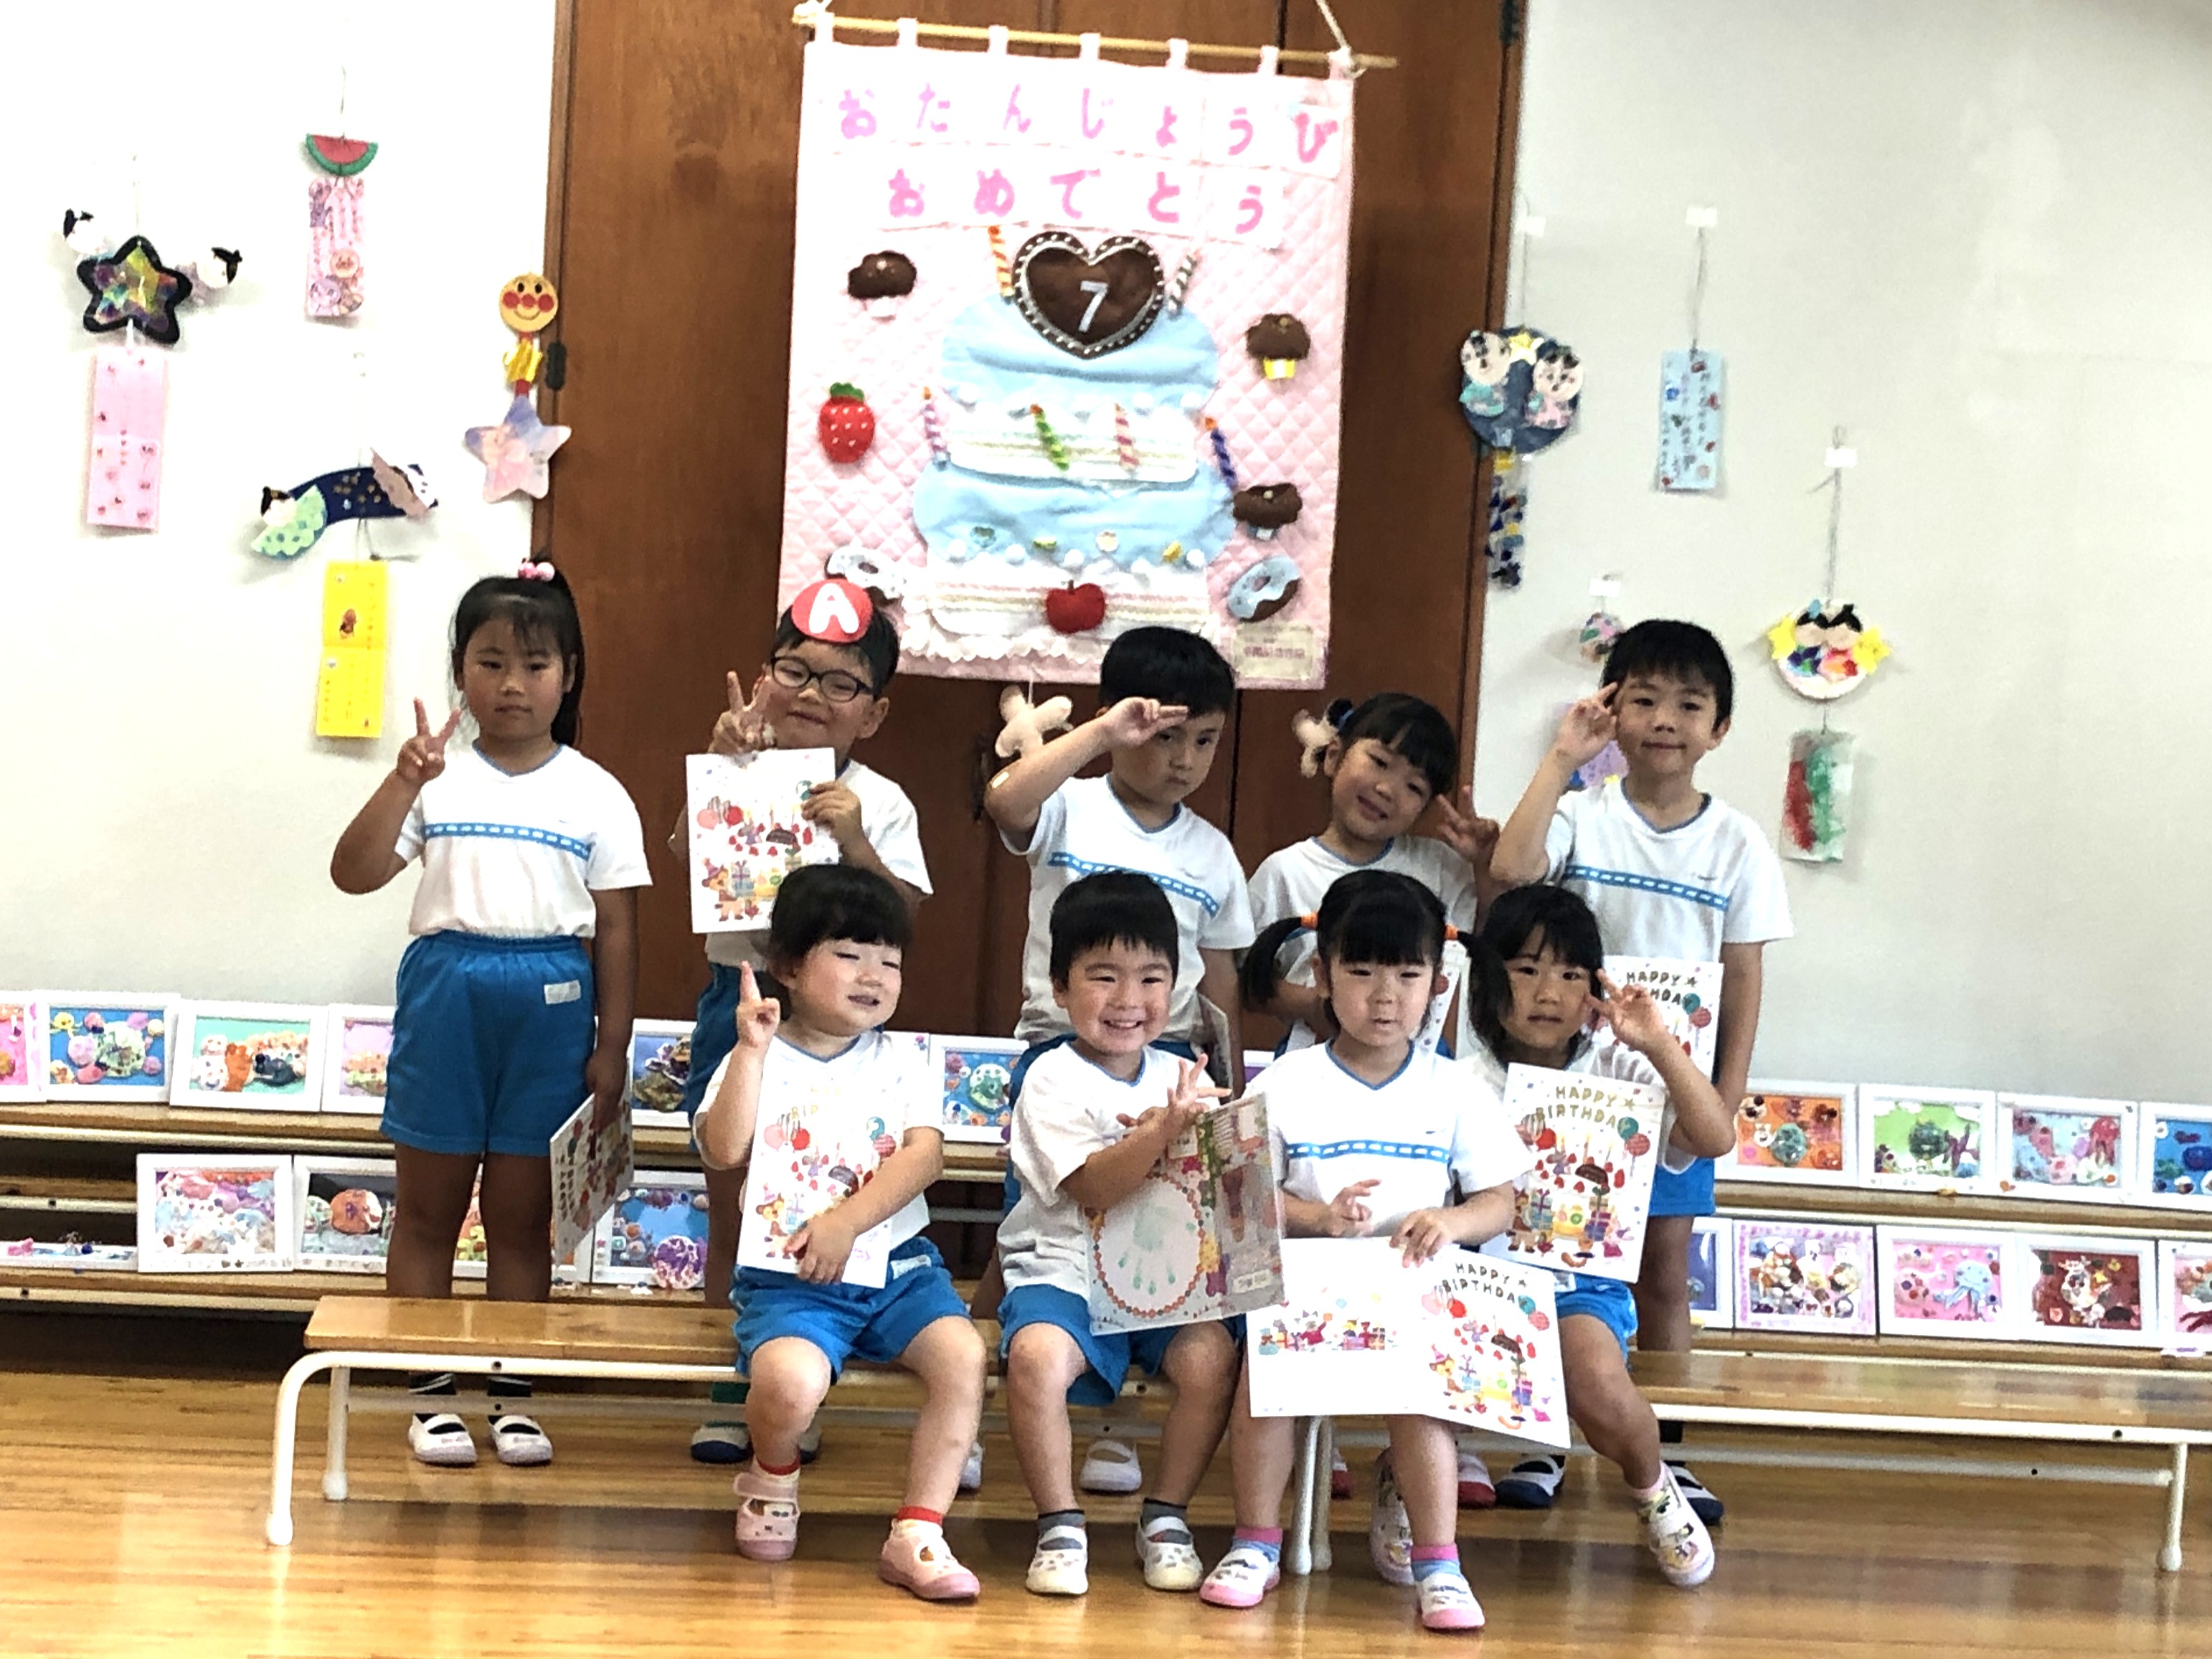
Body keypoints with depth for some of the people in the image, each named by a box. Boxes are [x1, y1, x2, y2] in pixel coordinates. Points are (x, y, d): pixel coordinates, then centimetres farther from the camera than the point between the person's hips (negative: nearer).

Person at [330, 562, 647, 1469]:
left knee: (521, 1215, 9)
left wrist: (612, 1045, -1)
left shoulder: (597, 797, 2)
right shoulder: (437, 780, 0)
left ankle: (513, 1395, 18)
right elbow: (354, 874, -6)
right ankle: (430, 1396, 16)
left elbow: (616, 929, 3)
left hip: (552, 1005, 0)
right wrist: (400, 783, -18)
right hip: (447, 992, 0)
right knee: (428, 1206, 7)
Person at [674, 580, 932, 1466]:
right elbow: (687, 855, -18)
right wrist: (725, 764, -26)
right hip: (738, 1001, 1)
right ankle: (729, 1391, 19)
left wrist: (856, 845, -23)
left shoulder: (880, 804, -1)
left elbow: (903, 914, -10)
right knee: (731, 1206, 8)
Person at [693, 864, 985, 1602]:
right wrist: (751, 1048, -19)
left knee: (962, 1354, -25)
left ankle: (918, 1534, -16)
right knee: (790, 1379, -32)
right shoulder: (758, 1060, 3)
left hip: (896, 1265, 3)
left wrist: (845, 1222, -18)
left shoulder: (901, 1063, 10)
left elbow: (924, 1156, -5)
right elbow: (723, 1151, -14)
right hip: (788, 1279, -3)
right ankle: (772, 1484, 5)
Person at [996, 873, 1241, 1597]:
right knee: (1037, 1355, -33)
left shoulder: (1179, 1076, 12)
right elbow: (1093, 1190, -16)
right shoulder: (1054, 1081, -3)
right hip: (1066, 1273, -3)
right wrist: (1164, 1130, -29)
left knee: (1211, 1355, -26)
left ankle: (1167, 1517, -4)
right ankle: (1060, 1526, -14)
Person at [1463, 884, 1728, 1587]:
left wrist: (1659, 1046, -16)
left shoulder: (1618, 1073, 5)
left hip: (1585, 1281, 0)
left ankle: (1651, 1486, 7)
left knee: (1596, 1385, -31)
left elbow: (1716, 1138, -6)